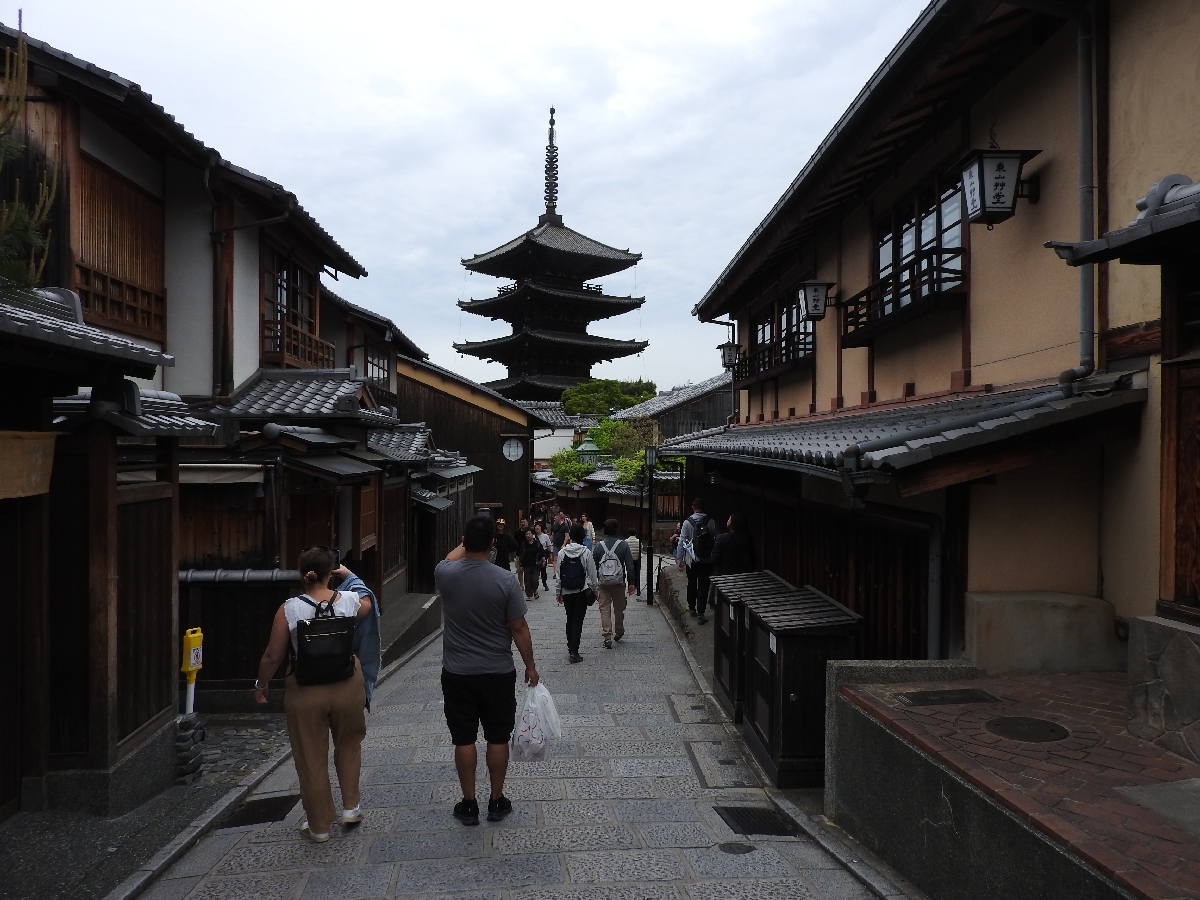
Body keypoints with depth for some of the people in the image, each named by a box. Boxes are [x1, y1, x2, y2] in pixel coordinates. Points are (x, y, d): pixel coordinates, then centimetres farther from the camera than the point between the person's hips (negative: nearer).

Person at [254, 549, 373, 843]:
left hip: (306, 691, -1)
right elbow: (367, 602, 17)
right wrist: (350, 575, 27)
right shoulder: (351, 601, -8)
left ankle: (319, 825, 27)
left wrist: (261, 684, 10)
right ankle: (351, 806, 31)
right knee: (349, 744, 26)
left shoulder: (289, 610, -14)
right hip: (347, 686, 2)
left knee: (311, 758, 14)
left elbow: (273, 657, -7)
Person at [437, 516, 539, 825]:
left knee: (464, 740, 11)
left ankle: (469, 804, 22)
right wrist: (530, 665, 3)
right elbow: (519, 629, -9)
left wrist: (468, 541, 23)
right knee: (497, 739, 13)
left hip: (457, 673, 1)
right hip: (498, 673, -1)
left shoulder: (444, 575, -12)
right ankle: (497, 802, 24)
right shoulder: (506, 582, -17)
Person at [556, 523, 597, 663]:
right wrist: (594, 590, 6)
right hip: (582, 591, -2)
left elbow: (558, 574, -1)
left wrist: (559, 591, 9)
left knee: (570, 619, 18)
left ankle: (570, 646, 29)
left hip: (567, 592, 2)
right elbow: (592, 574, -6)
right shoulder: (586, 553, -10)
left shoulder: (562, 552, -5)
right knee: (578, 620, 1)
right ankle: (574, 651, -3)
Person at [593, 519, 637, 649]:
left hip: (603, 583, 0)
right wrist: (631, 583, 2)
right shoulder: (624, 545, -4)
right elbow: (630, 565, -4)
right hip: (619, 583, 0)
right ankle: (618, 632, 31)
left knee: (604, 609, 2)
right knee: (619, 608, 16)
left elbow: (593, 567, 4)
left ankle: (607, 636, -6)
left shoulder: (598, 546, -1)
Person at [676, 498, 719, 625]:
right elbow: (716, 541, -4)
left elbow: (682, 542, -8)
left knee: (692, 584, 18)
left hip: (692, 560, 0)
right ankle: (700, 613, -1)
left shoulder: (687, 522, -7)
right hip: (707, 560, 0)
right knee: (703, 586, 4)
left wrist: (679, 559, -2)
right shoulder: (711, 522, -5)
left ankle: (692, 608, 32)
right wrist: (714, 558, 5)